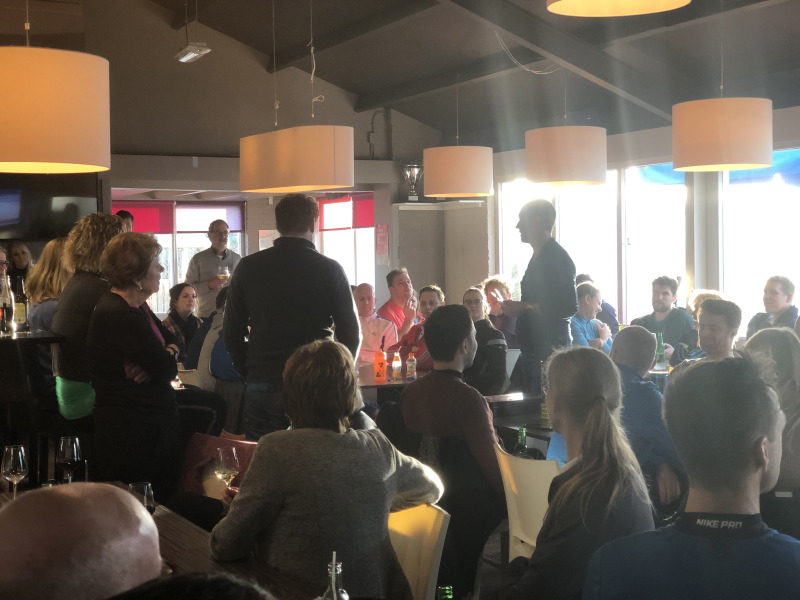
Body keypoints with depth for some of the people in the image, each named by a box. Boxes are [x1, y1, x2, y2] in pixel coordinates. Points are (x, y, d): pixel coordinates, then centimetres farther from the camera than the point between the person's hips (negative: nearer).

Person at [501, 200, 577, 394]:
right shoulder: (538, 258, 19)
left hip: (550, 351, -10)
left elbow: (569, 307, -22)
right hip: (532, 349, 10)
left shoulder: (558, 258, -13)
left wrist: (524, 307, -19)